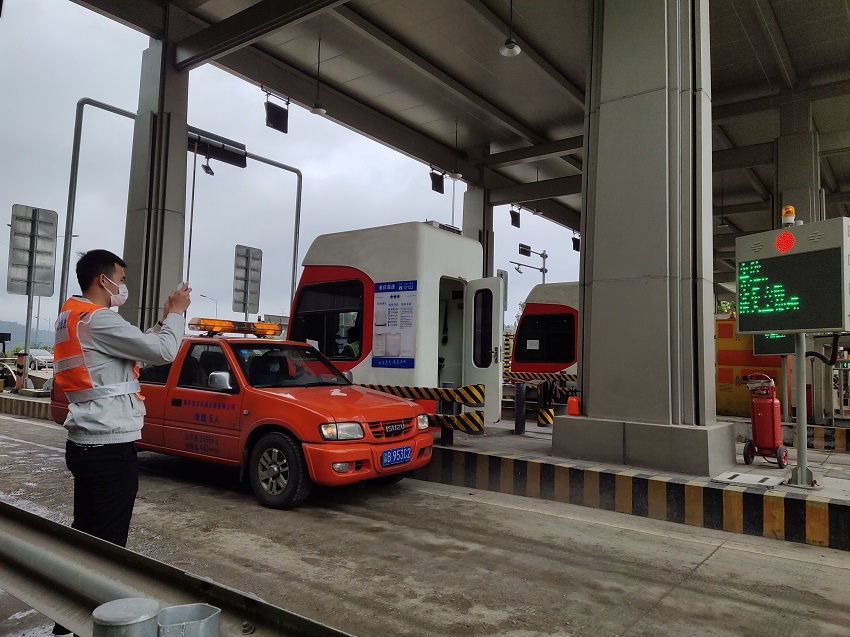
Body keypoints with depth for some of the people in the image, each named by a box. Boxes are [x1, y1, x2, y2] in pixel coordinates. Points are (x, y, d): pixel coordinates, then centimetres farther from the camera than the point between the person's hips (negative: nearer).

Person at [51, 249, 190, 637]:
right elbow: (163, 351, -18)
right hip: (109, 448, -10)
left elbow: (140, 349, 16)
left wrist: (164, 319, 9)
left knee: (84, 534, 17)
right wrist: (176, 313, -3)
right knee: (106, 542, -1)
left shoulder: (74, 318, 15)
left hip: (84, 444, 10)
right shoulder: (98, 320, -17)